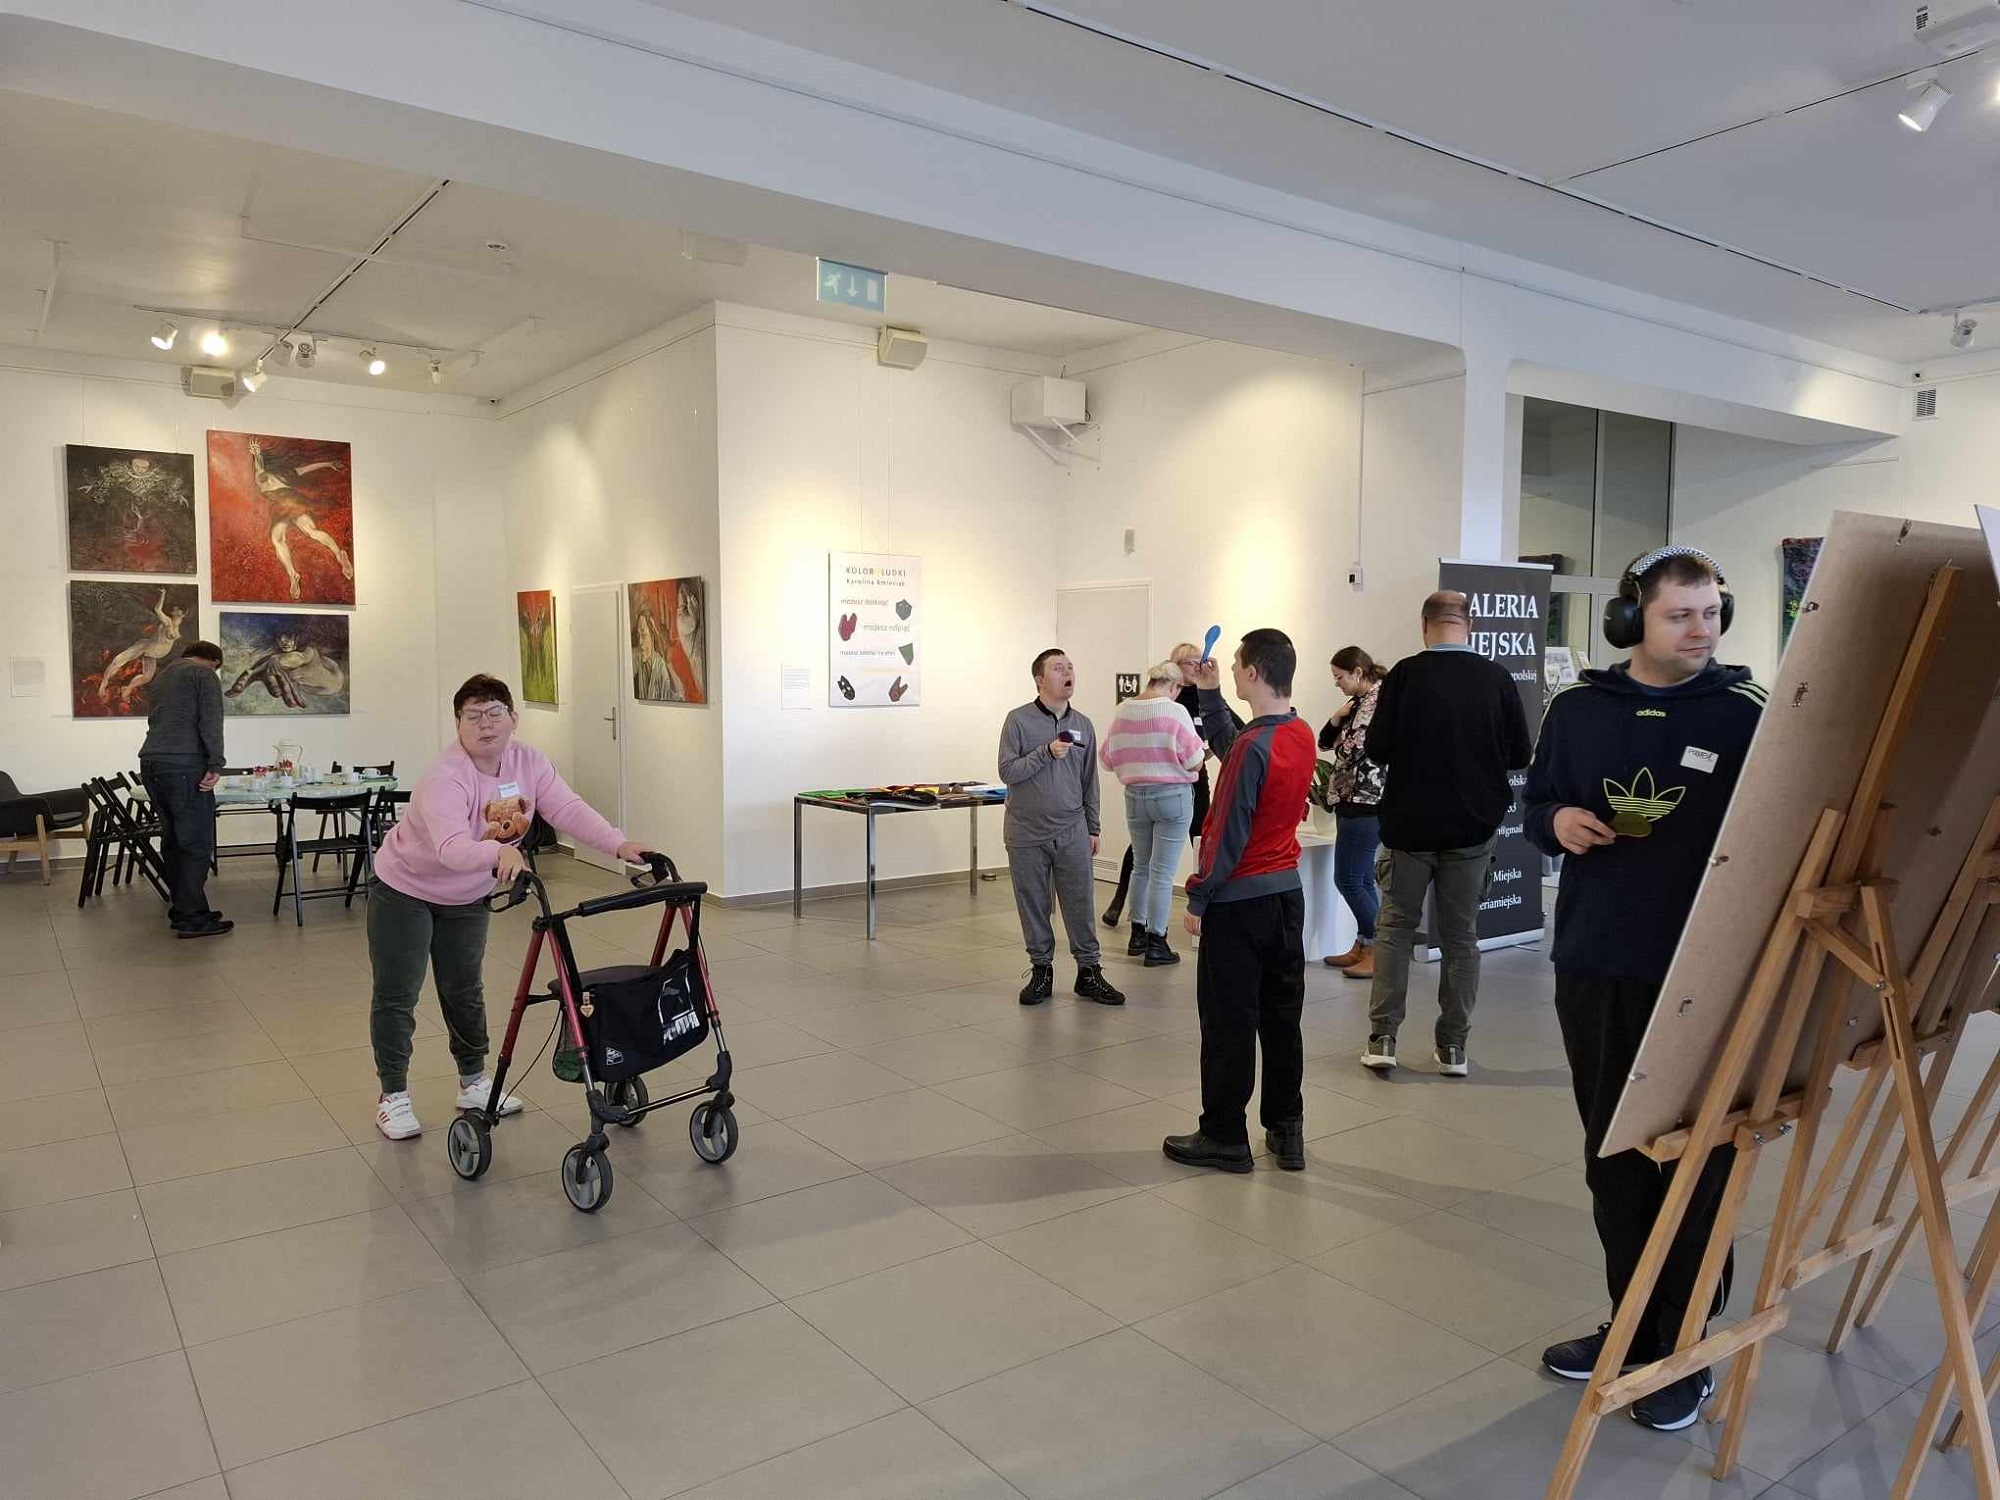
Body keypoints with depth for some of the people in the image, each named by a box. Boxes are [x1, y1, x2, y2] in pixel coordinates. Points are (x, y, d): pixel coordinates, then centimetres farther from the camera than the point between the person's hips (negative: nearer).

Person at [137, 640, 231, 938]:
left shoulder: (163, 676, 26)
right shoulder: (204, 674, 2)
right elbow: (211, 721, -11)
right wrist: (215, 765, -13)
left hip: (149, 762, 9)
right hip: (183, 765, -8)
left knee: (172, 840, 14)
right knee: (197, 843, -6)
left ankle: (180, 908, 19)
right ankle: (191, 918, -7)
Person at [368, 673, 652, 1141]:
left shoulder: (528, 762, -14)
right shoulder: (445, 778, -33)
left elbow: (568, 809, -22)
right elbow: (451, 848, -47)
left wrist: (621, 846, -36)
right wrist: (500, 853, -66)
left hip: (467, 896, 6)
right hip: (403, 891, -6)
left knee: (465, 991, 16)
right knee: (397, 996, 0)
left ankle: (473, 1083, 31)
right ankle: (393, 1096, 15)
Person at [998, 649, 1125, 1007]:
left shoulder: (1083, 725, 8)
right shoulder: (1019, 720, -4)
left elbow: (1090, 782, 13)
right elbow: (1007, 771, -9)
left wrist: (1093, 829, 13)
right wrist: (1046, 752, -18)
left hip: (1072, 833, 2)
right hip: (1028, 834, -2)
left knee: (1080, 905, 4)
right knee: (1033, 907, 6)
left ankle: (1089, 971, 14)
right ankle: (1041, 971, 19)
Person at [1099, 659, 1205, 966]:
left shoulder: (1122, 711, 0)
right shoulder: (1174, 712, -14)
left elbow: (1107, 758, 7)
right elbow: (1194, 760, -11)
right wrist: (1201, 748, 10)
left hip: (1135, 796, 5)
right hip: (1172, 796, -5)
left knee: (1140, 867, 19)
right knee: (1163, 872, 2)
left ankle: (1138, 935, 26)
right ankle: (1156, 944, 8)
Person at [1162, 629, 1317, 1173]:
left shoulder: (1253, 747, -21)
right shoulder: (1302, 735, 3)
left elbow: (1228, 834, -19)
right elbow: (1227, 746, 19)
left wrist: (1198, 899, -11)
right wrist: (1209, 694, 13)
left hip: (1240, 900, -8)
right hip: (1287, 891, 8)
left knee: (1228, 1022, 3)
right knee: (1282, 1016, 15)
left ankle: (1224, 1138, 13)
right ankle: (1287, 1130, 23)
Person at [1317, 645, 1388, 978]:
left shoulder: (1379, 700, -14)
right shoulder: (1358, 702, 14)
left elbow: (1354, 749, -19)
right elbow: (1326, 742, 17)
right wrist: (1337, 717, 0)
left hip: (1365, 802, -10)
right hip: (1352, 801, 10)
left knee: (1348, 879, -7)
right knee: (1361, 880, 12)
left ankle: (1378, 953, -1)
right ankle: (1362, 946, 19)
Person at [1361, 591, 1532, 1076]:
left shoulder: (1404, 675, -11)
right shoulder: (1496, 678, -6)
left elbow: (1376, 748, -10)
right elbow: (1520, 752, 1)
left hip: (1409, 823, -1)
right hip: (1472, 827, 1)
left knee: (1395, 926, 10)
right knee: (1461, 935, 11)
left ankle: (1382, 1039, 8)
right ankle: (1453, 1047, 15)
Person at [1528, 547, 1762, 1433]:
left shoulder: (1747, 714, -5)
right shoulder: (1578, 710, 5)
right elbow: (1536, 806, 14)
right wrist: (1559, 820, -8)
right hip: (1593, 966, 4)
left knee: (1692, 1161, 6)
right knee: (1611, 1155, 15)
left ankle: (1687, 1350, 22)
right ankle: (1633, 1324, 32)